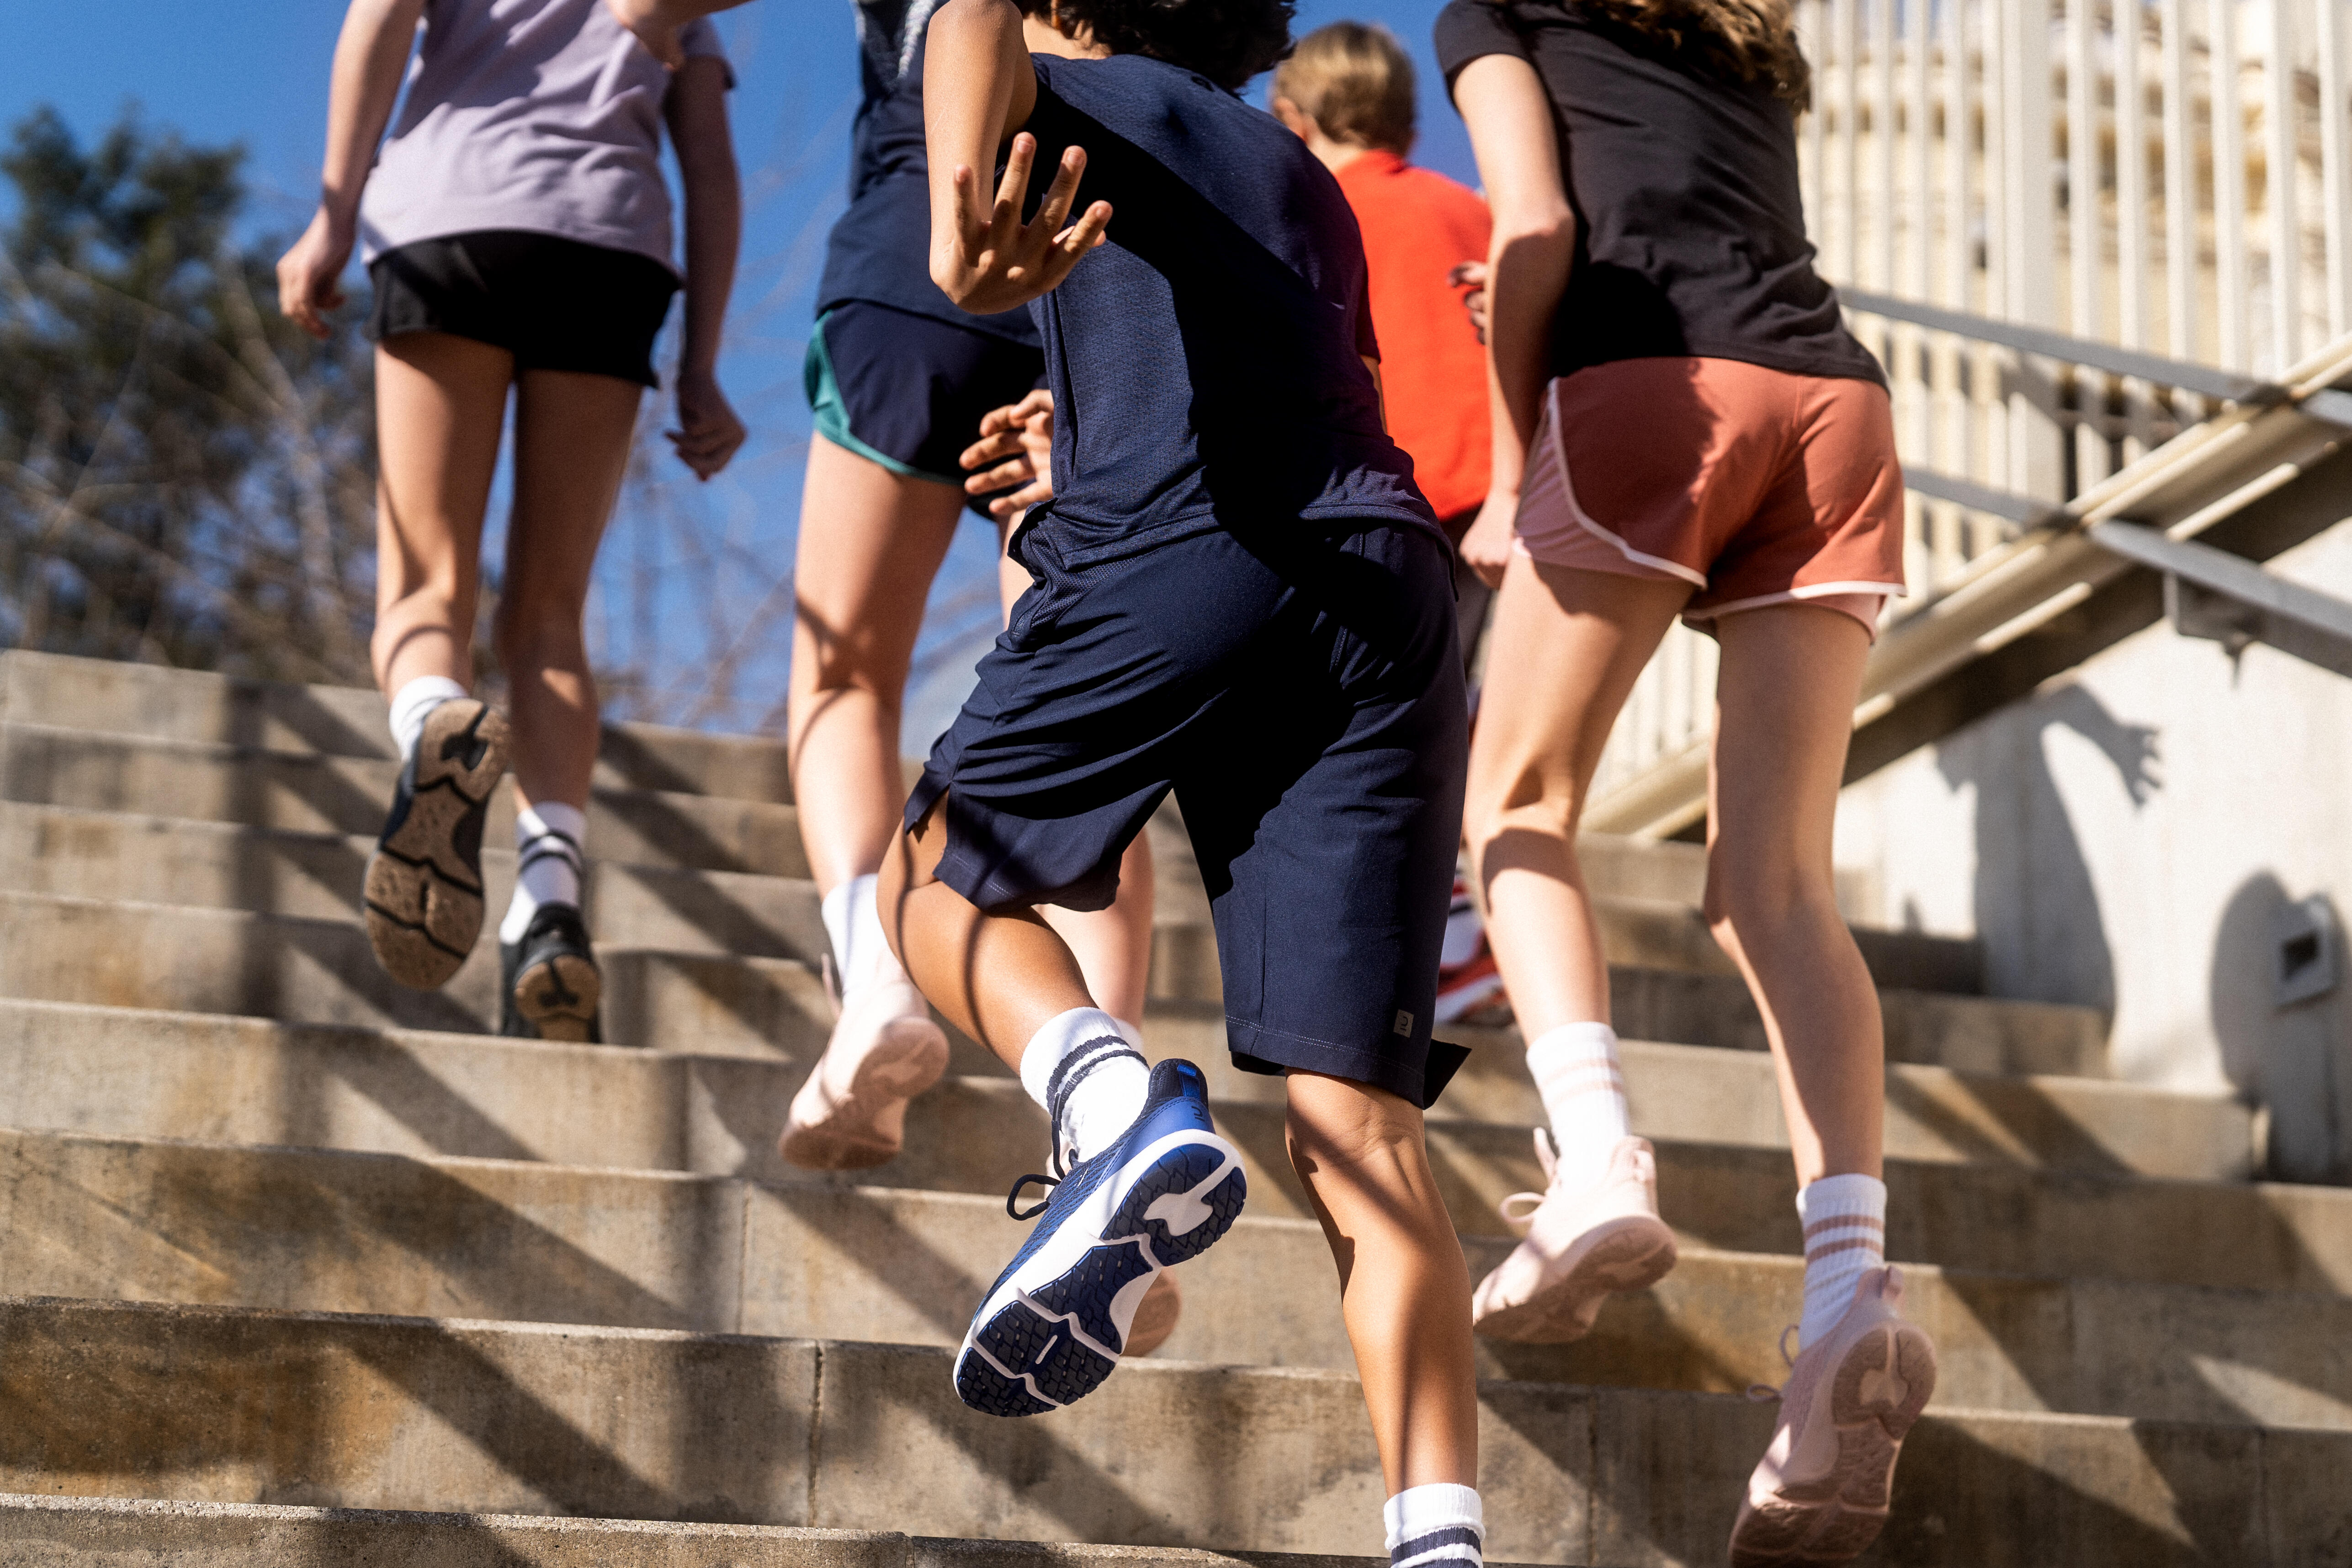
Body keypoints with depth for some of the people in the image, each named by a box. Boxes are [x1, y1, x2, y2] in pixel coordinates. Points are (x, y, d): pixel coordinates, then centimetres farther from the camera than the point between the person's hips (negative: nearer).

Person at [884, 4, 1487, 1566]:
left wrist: (956, 224, -28)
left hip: (1176, 556, -5)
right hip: (1390, 578, 5)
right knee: (1360, 1125, -1)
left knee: (943, 881, 18)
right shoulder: (1307, 180, 34)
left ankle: (1125, 1113, -12)